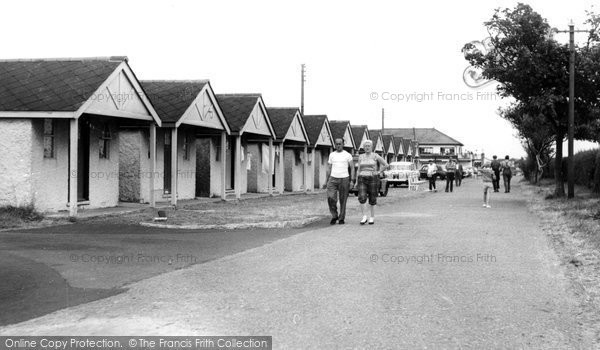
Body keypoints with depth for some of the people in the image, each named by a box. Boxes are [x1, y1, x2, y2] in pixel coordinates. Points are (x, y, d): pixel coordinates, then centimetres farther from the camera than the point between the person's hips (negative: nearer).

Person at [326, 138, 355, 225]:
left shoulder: (347, 155, 2)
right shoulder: (332, 155, 10)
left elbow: (352, 168, 0)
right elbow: (329, 168, 13)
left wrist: (352, 180, -10)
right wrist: (327, 181, 9)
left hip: (344, 179, -2)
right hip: (333, 179, 2)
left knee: (343, 200, 2)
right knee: (331, 198, -14)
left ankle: (341, 218, 14)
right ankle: (334, 216, 2)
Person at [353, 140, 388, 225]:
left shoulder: (375, 156, -1)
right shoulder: (361, 157, 10)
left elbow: (386, 165, 0)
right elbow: (359, 170, 11)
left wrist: (378, 172, -4)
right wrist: (356, 181, 5)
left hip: (373, 179, -2)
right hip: (362, 179, 2)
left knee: (372, 199, 3)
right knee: (362, 198, -15)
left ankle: (372, 217, 16)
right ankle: (364, 217, -6)